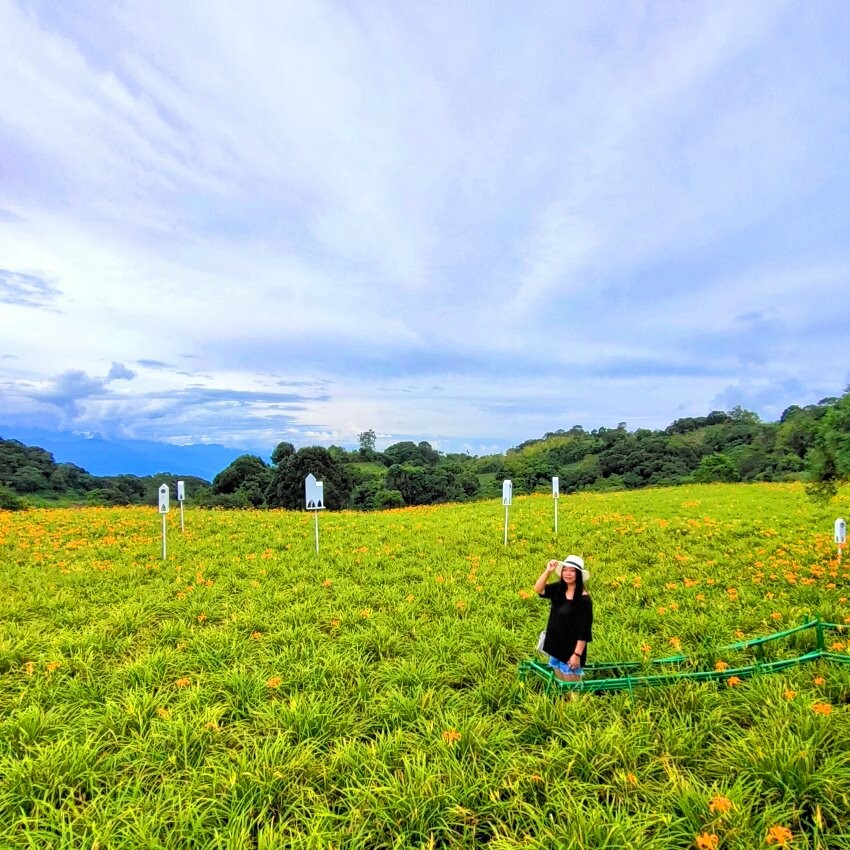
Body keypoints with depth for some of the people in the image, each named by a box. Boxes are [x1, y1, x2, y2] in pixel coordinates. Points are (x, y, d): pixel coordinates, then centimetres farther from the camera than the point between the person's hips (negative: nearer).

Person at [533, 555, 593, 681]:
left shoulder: (583, 598, -19)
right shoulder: (558, 589, -1)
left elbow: (584, 629, -18)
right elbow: (538, 589, -12)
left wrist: (577, 654, -18)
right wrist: (548, 571, -23)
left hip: (572, 649, -6)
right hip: (556, 646, 6)